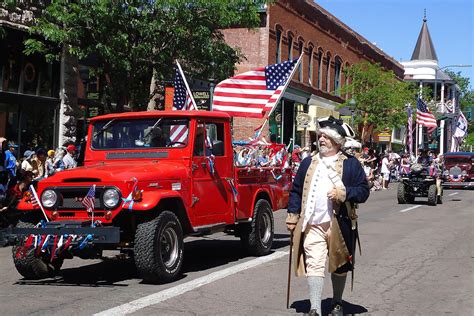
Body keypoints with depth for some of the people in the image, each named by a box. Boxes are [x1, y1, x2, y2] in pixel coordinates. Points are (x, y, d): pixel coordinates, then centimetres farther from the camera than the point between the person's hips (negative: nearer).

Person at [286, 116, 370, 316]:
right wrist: (292, 216, 7)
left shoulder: (351, 164, 3)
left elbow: (363, 191, -1)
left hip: (339, 225, -1)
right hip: (312, 225, 1)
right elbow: (296, 191, 14)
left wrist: (342, 193, -16)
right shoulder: (308, 163, 12)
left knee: (338, 266, 12)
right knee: (314, 265, -8)